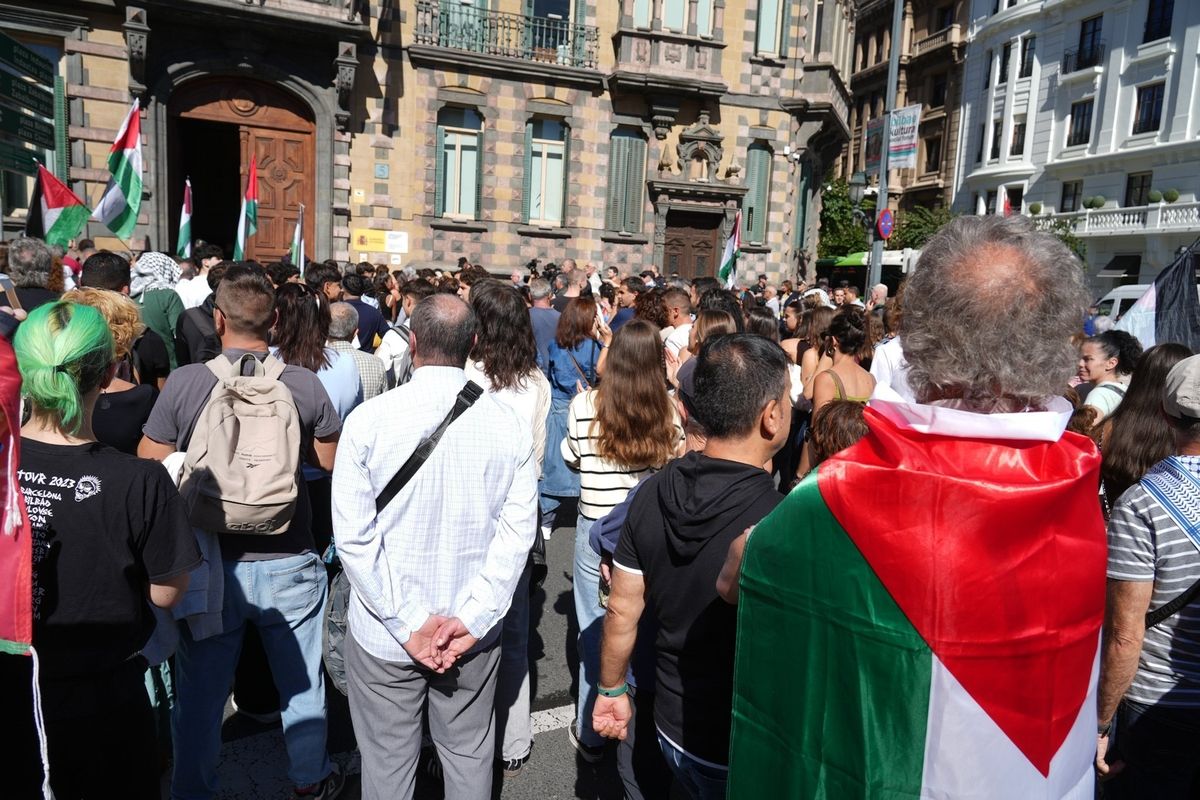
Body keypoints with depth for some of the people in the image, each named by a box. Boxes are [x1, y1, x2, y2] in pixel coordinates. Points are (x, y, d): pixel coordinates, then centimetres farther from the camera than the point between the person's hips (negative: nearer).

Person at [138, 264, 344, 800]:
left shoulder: (183, 383, -13)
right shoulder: (305, 384, -13)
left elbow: (150, 466, -4)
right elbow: (329, 460, 0)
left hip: (211, 564, 0)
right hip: (289, 562, 0)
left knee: (199, 691, 19)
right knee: (302, 684, 20)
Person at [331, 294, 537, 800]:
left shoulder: (369, 419, -12)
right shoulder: (510, 425, -8)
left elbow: (354, 536, -13)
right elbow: (516, 532, -11)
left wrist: (408, 623, -10)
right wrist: (470, 620, -10)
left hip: (384, 633, -1)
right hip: (474, 633, 2)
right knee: (469, 758, 20)